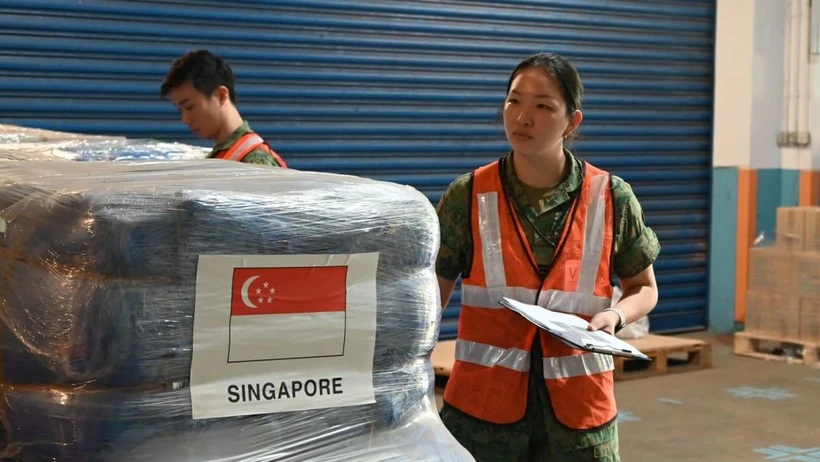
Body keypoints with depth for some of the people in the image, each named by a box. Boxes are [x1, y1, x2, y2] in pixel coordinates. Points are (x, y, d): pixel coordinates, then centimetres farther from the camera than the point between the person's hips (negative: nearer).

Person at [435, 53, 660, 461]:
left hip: (577, 407, 1)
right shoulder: (467, 196, -3)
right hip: (483, 401, 0)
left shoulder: (611, 198, -2)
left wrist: (615, 316, -11)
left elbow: (644, 289, 11)